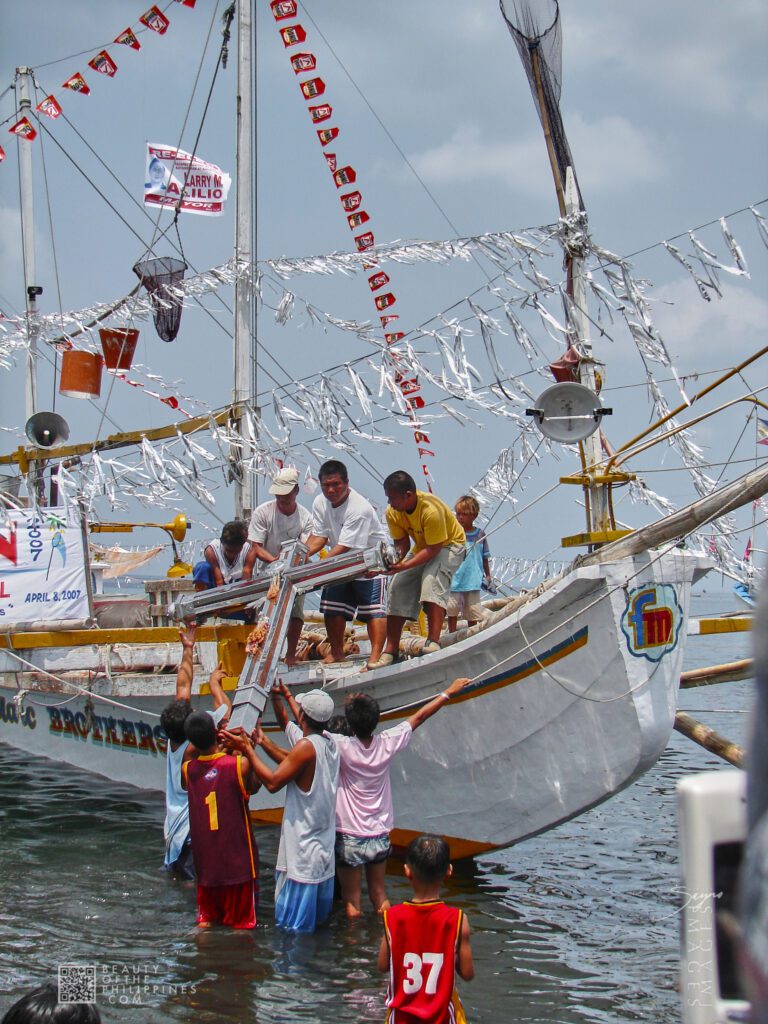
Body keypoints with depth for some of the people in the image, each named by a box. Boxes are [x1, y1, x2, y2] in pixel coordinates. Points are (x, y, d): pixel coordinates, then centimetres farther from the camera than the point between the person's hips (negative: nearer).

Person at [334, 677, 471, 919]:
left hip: (349, 839, -4)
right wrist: (449, 692, 15)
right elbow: (419, 717, 3)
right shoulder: (387, 743, -9)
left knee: (352, 903, 4)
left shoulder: (342, 747, -21)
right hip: (380, 837, 4)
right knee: (380, 896, 18)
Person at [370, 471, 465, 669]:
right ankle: (391, 650, -3)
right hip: (422, 547, 7)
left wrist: (404, 566, -42)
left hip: (450, 544, -7)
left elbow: (433, 549, -33)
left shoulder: (431, 510, -36)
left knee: (432, 579, -34)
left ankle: (433, 642, -38)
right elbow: (402, 543, -8)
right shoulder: (393, 513, -16)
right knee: (398, 587, -6)